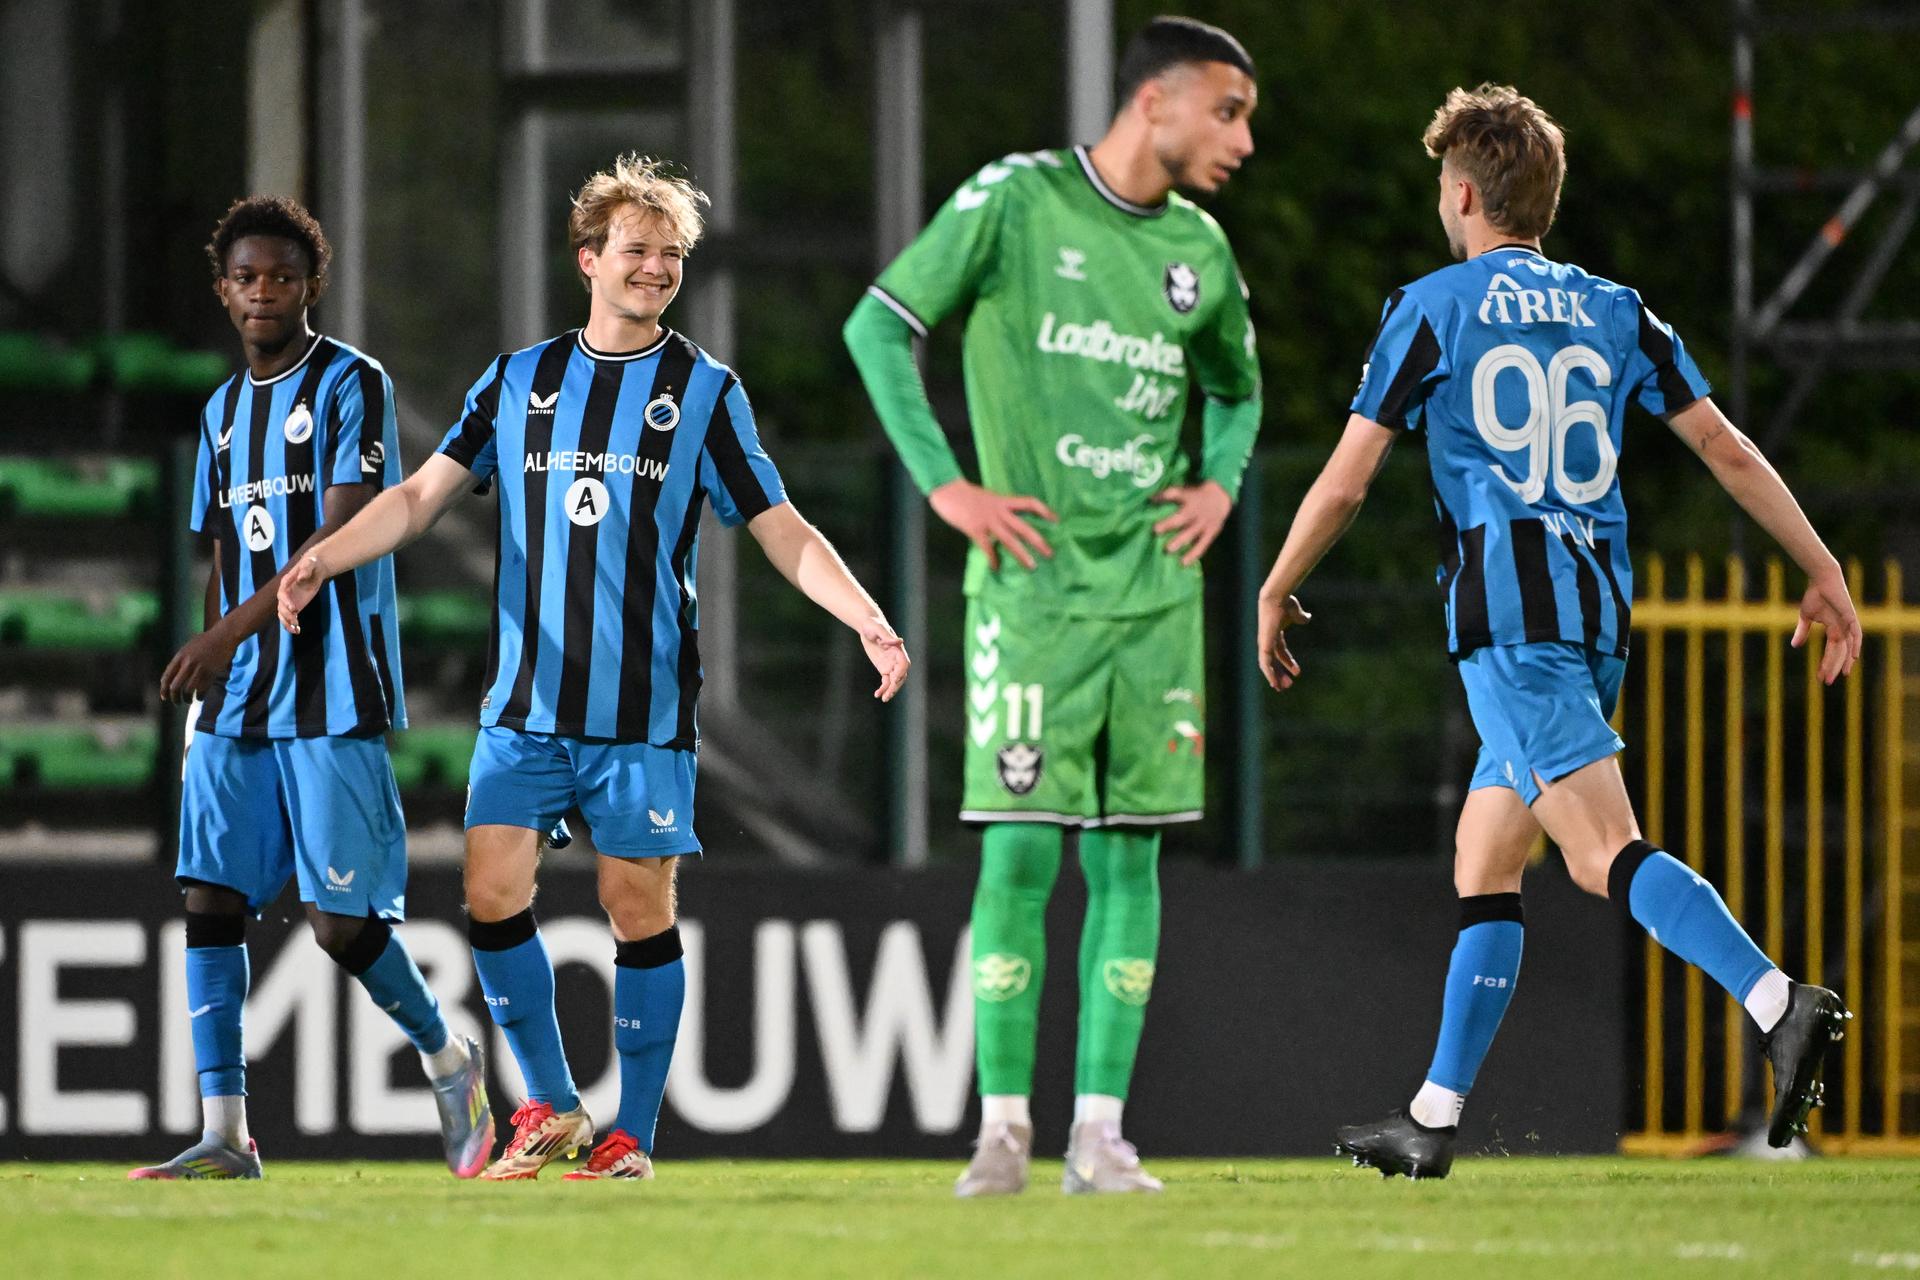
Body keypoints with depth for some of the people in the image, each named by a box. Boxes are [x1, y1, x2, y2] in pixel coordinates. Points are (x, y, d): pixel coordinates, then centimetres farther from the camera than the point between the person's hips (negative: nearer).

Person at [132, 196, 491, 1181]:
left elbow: (340, 535, -16)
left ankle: (449, 1061, 18)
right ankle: (224, 1138, -4)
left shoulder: (352, 386, -5)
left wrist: (229, 632, -24)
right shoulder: (224, 410, 17)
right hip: (236, 703, 7)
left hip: (334, 700, -7)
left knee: (343, 922, -7)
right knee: (211, 900, -5)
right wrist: (203, 688, 17)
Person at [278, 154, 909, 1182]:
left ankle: (632, 1135, 7)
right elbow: (423, 495, 8)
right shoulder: (518, 382, 10)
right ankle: (550, 1109, 8)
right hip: (525, 701, 2)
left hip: (644, 707, -2)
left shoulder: (704, 392, 5)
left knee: (639, 908, -2)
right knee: (494, 893, -7)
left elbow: (781, 530, 3)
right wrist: (322, 559, -7)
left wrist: (868, 622, -9)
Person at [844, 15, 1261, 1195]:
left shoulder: (1199, 250, 12)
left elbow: (1237, 388, 30)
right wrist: (947, 487, -8)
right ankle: (1003, 1128, -1)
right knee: (1020, 847, -8)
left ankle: (1101, 1131, 4)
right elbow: (879, 327, -3)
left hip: (1155, 594, 5)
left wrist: (1220, 486, 11)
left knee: (1130, 852, 1)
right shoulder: (1017, 200, -4)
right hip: (1032, 584, -5)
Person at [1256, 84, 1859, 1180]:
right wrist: (1824, 572, 12)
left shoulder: (1432, 309, 2)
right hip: (1601, 609, 7)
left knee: (1605, 854, -18)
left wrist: (1276, 595, 15)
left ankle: (1780, 1003, -39)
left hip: (1507, 606, -7)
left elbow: (1345, 482, 1)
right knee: (1483, 866, 15)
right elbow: (1726, 448, 10)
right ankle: (1433, 1120, 16)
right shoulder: (1614, 312, 16)